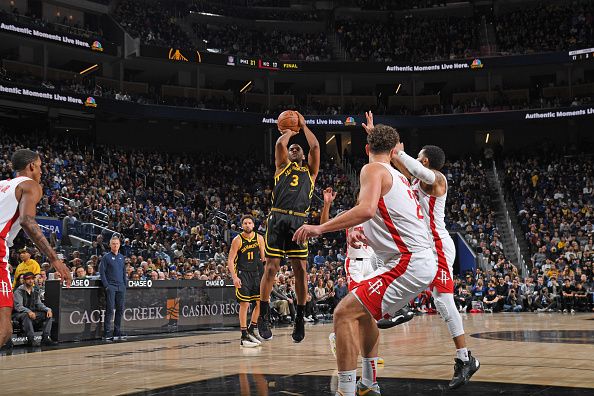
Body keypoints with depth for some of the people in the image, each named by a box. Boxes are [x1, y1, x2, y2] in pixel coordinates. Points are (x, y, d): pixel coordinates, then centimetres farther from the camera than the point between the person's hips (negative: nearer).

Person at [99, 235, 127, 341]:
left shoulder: (122, 257, 16)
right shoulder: (106, 257, -1)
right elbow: (102, 272, -4)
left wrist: (125, 284, 12)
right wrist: (106, 286, -11)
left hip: (121, 287, 6)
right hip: (111, 287, -5)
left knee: (120, 310, 6)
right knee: (110, 310, -9)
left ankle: (117, 333, 13)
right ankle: (107, 334, -7)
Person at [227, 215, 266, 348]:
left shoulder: (259, 238, 2)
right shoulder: (237, 240, -9)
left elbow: (263, 257, 10)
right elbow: (230, 260, -9)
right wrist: (234, 277, -20)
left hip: (256, 273, 5)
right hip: (242, 274, -5)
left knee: (261, 302, 6)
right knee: (244, 304, -9)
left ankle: (252, 329, 25)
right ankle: (244, 337, -4)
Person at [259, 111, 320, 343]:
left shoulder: (310, 171, 23)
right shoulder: (282, 166, 20)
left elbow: (315, 146, 10)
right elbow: (280, 144, 4)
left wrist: (303, 126, 22)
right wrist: (289, 132, 23)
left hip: (299, 221, 1)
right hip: (278, 218, -1)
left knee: (300, 270, -2)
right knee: (271, 267, -5)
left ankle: (300, 319, 8)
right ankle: (263, 317, 2)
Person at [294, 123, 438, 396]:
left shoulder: (373, 170, -6)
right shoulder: (398, 176, 21)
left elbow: (367, 209, -25)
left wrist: (320, 228, -22)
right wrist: (364, 236, 18)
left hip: (407, 263, -10)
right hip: (422, 262, 10)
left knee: (344, 313, -15)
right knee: (363, 310, 27)